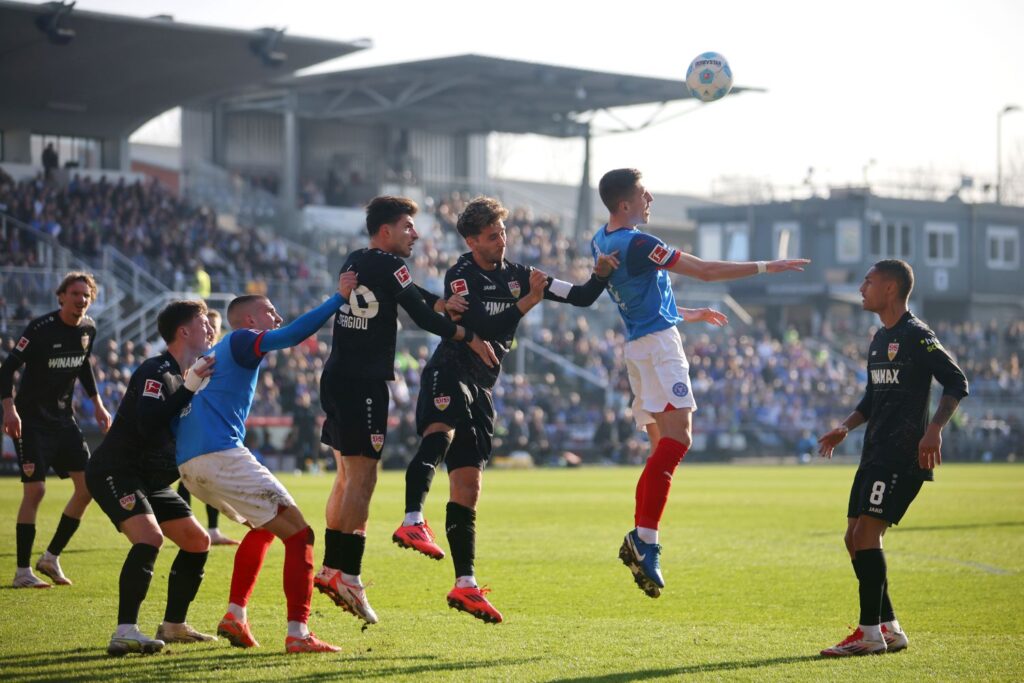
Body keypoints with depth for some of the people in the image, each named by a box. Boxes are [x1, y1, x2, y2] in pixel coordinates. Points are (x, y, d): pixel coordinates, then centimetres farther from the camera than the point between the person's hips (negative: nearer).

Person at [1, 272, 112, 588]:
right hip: (31, 419, -7)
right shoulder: (40, 329, -18)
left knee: (88, 485, 0)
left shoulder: (88, 329, 2)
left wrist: (97, 403, 17)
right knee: (35, 490, -13)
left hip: (63, 419, 7)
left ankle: (51, 557, 13)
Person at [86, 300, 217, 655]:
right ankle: (125, 632, -34)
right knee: (150, 536, -30)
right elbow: (148, 425, -32)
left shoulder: (181, 375, 13)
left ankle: (173, 625, 20)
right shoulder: (156, 371, -18)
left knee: (197, 541, 9)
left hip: (152, 480, 10)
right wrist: (190, 388, -30)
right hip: (115, 473, -10)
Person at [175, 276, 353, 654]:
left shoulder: (216, 353, 28)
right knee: (298, 533, -7)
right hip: (220, 455, -10)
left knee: (263, 527, 28)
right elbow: (292, 335, -15)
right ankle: (298, 634, -17)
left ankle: (235, 616, 17)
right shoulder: (241, 340, 2)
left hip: (188, 465, 10)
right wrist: (339, 297, -13)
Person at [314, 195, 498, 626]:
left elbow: (408, 295, 20)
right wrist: (470, 338, -2)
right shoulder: (387, 265, -10)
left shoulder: (354, 262, 15)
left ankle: (331, 568, 17)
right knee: (361, 478, -9)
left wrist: (437, 303, 3)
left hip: (336, 377, 9)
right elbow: (422, 316, -11)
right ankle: (347, 575, -12)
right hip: (363, 382, -9)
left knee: (347, 476, 15)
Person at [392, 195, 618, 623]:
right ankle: (413, 521, -57)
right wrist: (530, 300, -15)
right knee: (442, 428, -38)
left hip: (480, 389, 7)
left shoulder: (517, 276, 13)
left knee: (468, 485, 6)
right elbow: (484, 327, -19)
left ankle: (465, 585, 8)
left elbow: (580, 298, 12)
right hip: (448, 375, -7)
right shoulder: (461, 277, -5)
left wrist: (600, 275, -7)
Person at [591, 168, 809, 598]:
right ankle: (645, 539, -25)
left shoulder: (601, 242, 14)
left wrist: (689, 315, 36)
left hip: (638, 345, 10)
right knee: (676, 437, -17)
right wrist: (766, 267, -3)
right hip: (658, 342, -10)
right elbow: (706, 271, -12)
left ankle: (639, 541, 2)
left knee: (663, 445, 10)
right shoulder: (637, 244, -15)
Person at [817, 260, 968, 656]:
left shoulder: (916, 335, -9)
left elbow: (956, 383, -14)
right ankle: (889, 630, 13)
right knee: (854, 538, 7)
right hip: (876, 453, 10)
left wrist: (934, 429, -25)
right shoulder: (880, 339, 19)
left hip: (903, 455, -10)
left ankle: (870, 634, -10)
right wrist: (845, 428, 15)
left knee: (867, 533, -14)